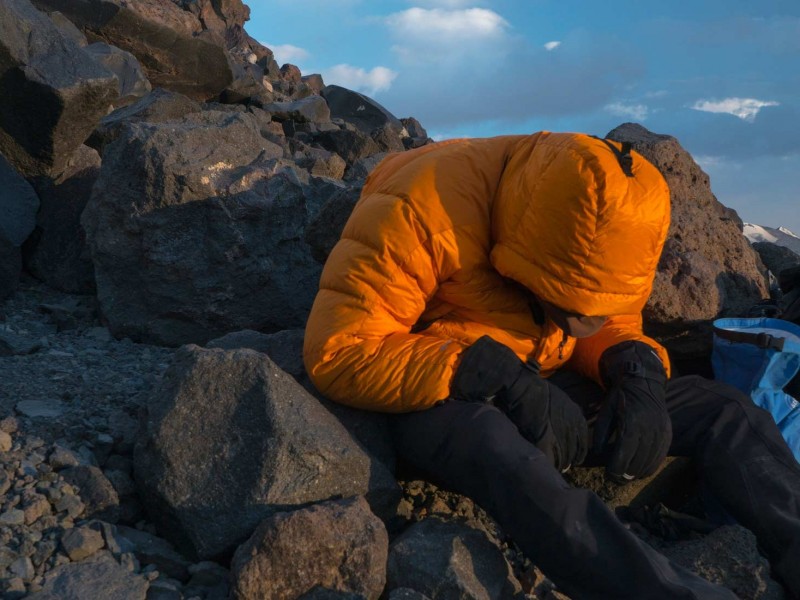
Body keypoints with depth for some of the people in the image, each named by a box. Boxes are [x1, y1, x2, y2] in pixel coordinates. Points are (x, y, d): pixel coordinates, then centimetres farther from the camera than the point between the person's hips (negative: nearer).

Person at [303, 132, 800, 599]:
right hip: (442, 404, -5)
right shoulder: (422, 213, -25)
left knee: (724, 408, -10)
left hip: (546, 390, 6)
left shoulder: (598, 224, -6)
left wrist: (638, 372, -17)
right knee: (489, 439, -41)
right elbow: (338, 353, -26)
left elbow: (612, 322, 8)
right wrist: (497, 379, -32)